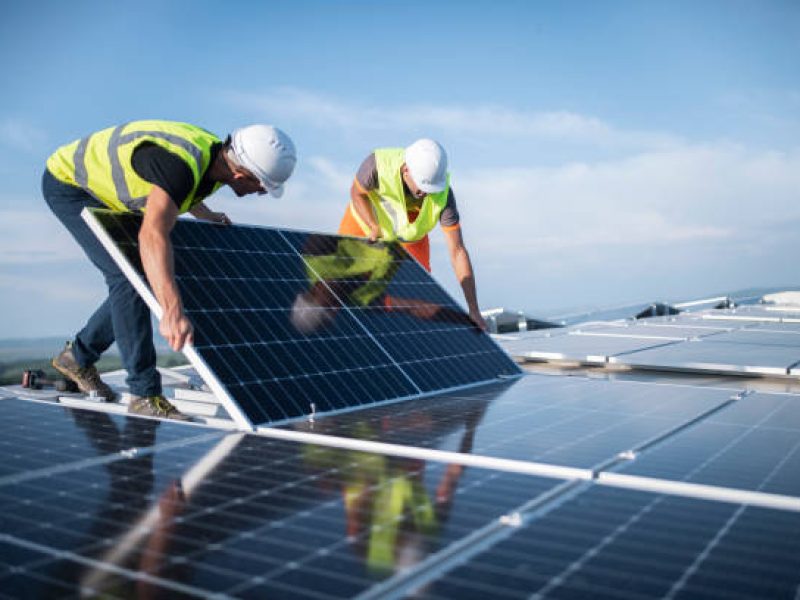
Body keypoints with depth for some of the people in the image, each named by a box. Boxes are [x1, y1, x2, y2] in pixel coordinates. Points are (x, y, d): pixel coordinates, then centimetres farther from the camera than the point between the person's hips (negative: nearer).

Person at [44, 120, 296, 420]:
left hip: (104, 192, 9)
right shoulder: (179, 164, -39)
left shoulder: (218, 156, -11)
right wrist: (173, 312, -65)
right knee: (128, 277, -20)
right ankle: (145, 393, -14)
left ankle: (77, 357, 25)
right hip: (68, 180, -9)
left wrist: (209, 216, 29)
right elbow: (152, 235, -55)